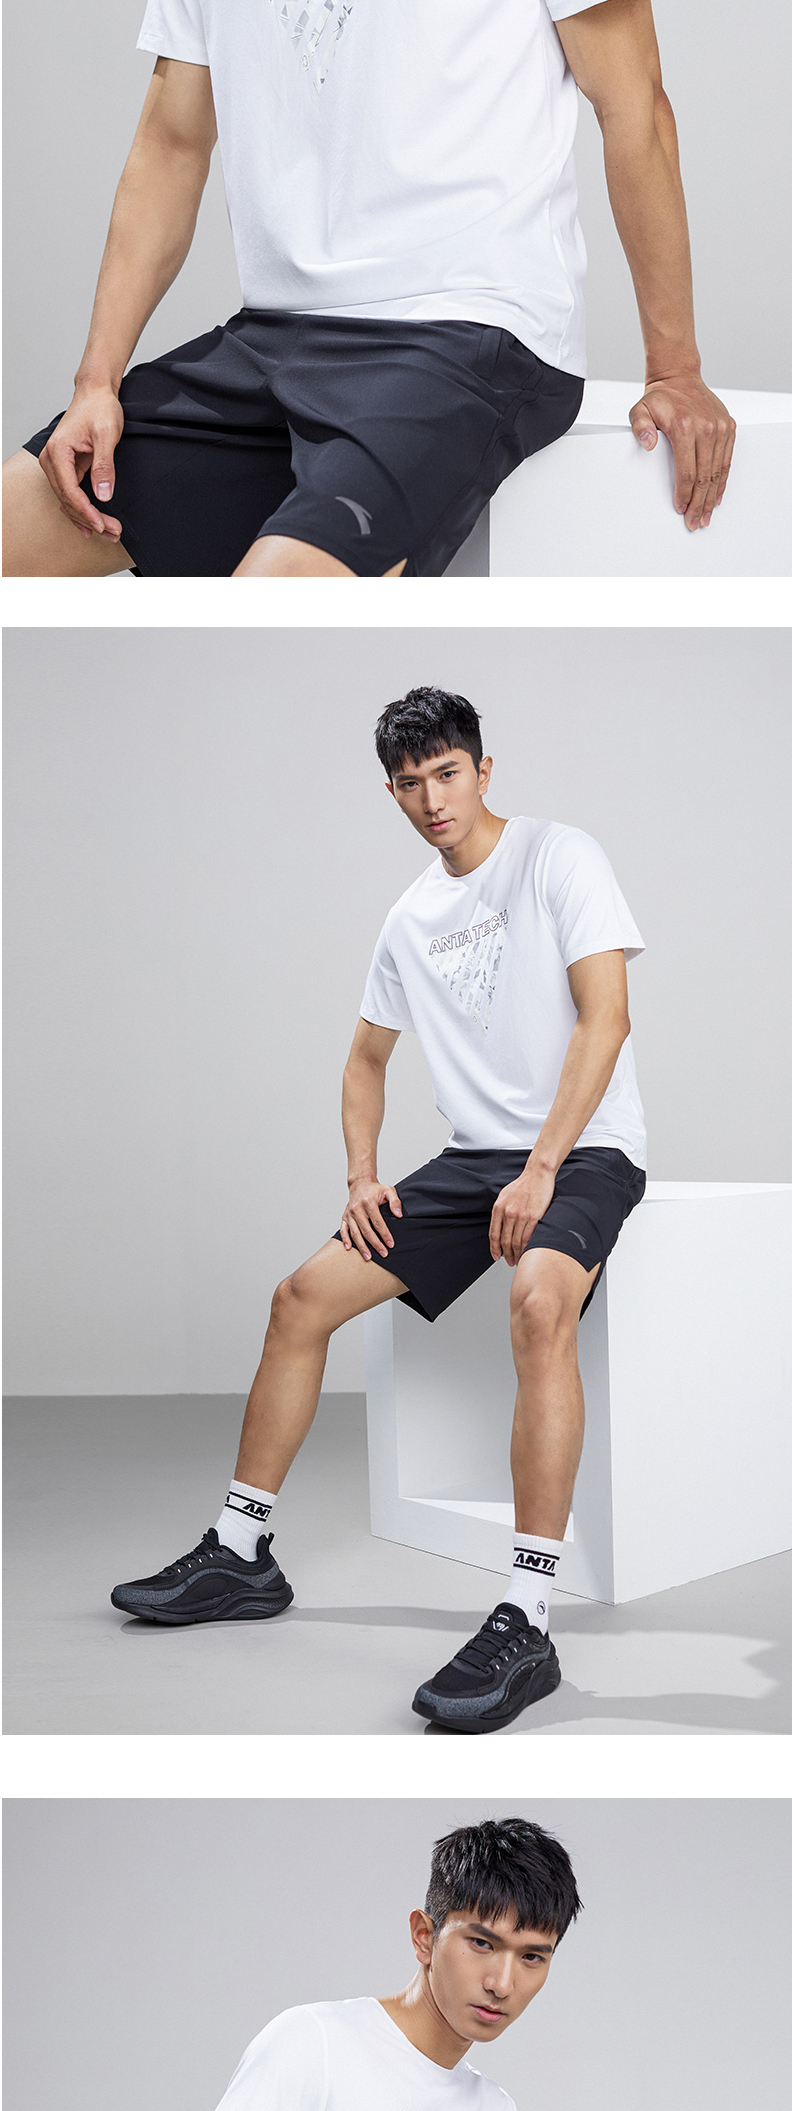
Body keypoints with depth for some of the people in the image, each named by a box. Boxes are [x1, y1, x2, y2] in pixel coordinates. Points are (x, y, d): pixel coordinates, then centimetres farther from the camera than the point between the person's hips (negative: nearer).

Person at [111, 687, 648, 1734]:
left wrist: (542, 1168, -22)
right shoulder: (412, 919, 15)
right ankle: (238, 1556, 10)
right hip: (474, 1155, 7)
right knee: (304, 1295, -1)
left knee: (541, 1300, -37)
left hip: (584, 1149, -7)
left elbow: (605, 1017, -15)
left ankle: (527, 1625, -41)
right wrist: (363, 1178, 9)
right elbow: (368, 1057, 26)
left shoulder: (559, 856, -6)